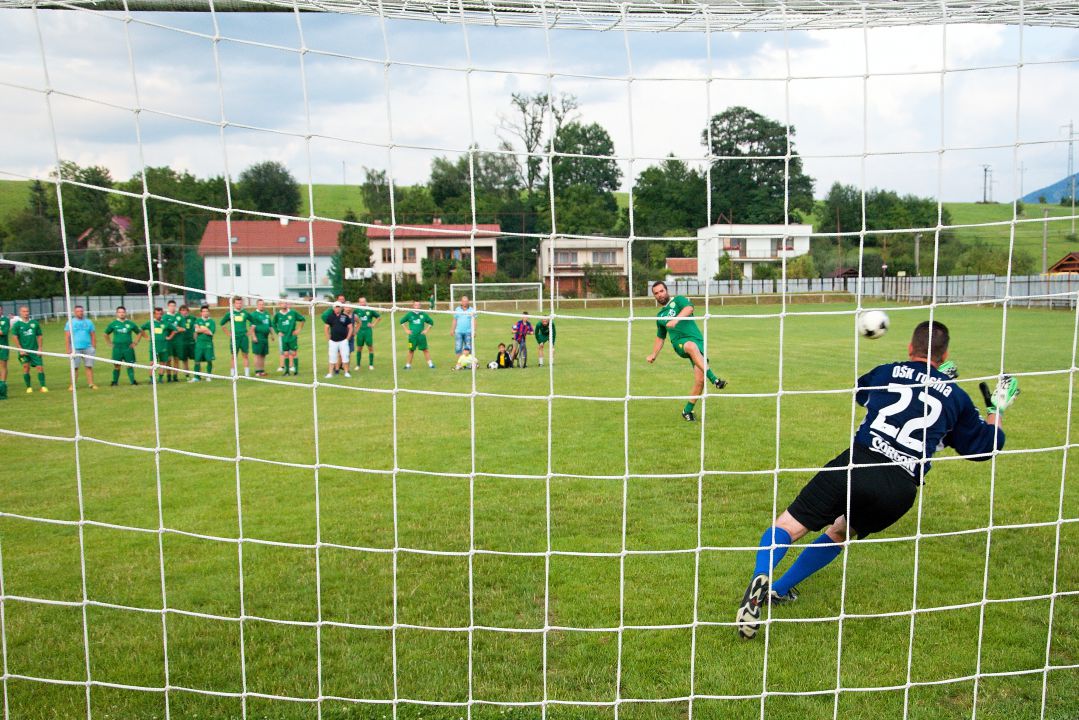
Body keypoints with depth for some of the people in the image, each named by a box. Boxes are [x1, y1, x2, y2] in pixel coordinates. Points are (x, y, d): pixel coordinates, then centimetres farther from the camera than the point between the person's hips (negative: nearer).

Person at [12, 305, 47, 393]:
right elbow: (15, 337, -3)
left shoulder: (35, 323, 7)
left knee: (40, 367, -5)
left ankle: (43, 386, -3)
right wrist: (20, 349, -10)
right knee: (26, 367, -3)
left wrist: (40, 348, 3)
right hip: (24, 350, -1)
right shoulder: (17, 324, 0)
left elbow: (40, 336, 10)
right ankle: (28, 387, 7)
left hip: (35, 350, 2)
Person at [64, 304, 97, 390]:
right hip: (75, 349, -2)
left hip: (88, 348, 2)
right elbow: (67, 337, 2)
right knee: (74, 367, -2)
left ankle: (91, 384, 0)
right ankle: (72, 385, 1)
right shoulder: (70, 323, 6)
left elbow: (93, 336, 12)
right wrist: (68, 349, -6)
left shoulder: (89, 322, 12)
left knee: (89, 366, -2)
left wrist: (94, 347, 5)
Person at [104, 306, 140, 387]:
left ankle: (132, 380, 0)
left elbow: (139, 333, 16)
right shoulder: (113, 324, 5)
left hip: (128, 348, 0)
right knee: (116, 365, 3)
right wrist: (110, 343, 10)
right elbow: (106, 334, 17)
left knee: (129, 365, -1)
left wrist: (135, 342, 8)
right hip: (117, 348, 0)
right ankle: (115, 381, 13)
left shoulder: (130, 324, 4)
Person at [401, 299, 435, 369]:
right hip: (412, 336, 0)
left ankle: (430, 364, 3)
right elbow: (402, 322, 13)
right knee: (411, 350, 6)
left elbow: (431, 322, 13)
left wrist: (426, 330, 3)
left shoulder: (423, 314, 2)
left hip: (421, 336, 0)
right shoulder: (409, 314, 2)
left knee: (425, 350, -1)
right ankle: (408, 365, 14)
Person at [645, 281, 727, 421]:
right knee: (691, 346, -39)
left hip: (698, 341, -1)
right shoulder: (660, 316, 26)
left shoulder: (678, 300, 14)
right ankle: (714, 379, -49)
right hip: (679, 342, 1)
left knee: (700, 380, -15)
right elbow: (660, 337, 36)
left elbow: (689, 308, -9)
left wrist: (676, 319, -25)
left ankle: (688, 410, 2)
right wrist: (653, 355, 27)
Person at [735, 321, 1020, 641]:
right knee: (840, 532, 27)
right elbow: (985, 445, 29)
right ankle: (779, 590, 26)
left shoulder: (888, 371, 18)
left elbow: (860, 390, 42)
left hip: (858, 464, -2)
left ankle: (760, 580, -30)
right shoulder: (955, 396, 18)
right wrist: (998, 408, 46)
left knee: (788, 526, -1)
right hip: (900, 490, 2)